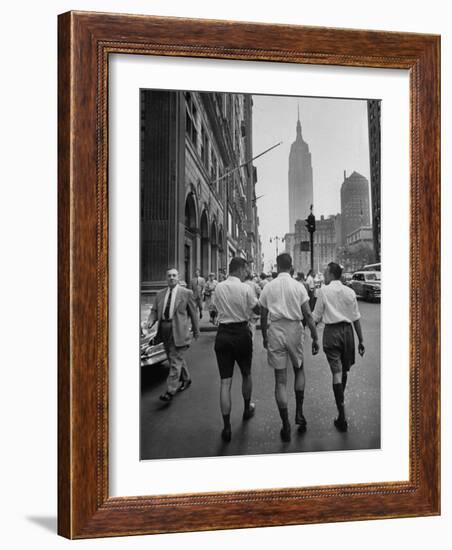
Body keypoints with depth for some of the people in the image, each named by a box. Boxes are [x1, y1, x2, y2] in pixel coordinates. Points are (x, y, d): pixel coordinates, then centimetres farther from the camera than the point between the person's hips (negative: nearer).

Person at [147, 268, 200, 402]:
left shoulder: (186, 293, -1)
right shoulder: (160, 294, 11)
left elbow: (193, 313, 3)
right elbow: (154, 311, 10)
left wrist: (196, 331, 5)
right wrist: (151, 321, -11)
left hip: (178, 331, -5)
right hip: (164, 330, 6)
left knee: (175, 360, -9)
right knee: (176, 358, 18)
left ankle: (170, 391, -9)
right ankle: (185, 380, 38)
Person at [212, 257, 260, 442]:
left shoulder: (218, 288, 1)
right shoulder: (245, 288, -10)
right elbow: (257, 309, -3)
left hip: (222, 333, 2)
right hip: (241, 333, -2)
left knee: (225, 381, 1)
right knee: (246, 374, 22)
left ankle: (226, 427, -3)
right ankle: (247, 409, 42)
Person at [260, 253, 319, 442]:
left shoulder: (268, 287, 1)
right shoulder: (298, 286, -2)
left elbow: (263, 316, 5)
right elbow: (308, 315, -5)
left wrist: (264, 338, 17)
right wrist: (315, 337, 1)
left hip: (276, 330, 0)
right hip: (294, 329, 0)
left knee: (280, 380, 4)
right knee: (299, 370, 23)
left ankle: (286, 426, 5)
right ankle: (299, 412, 15)